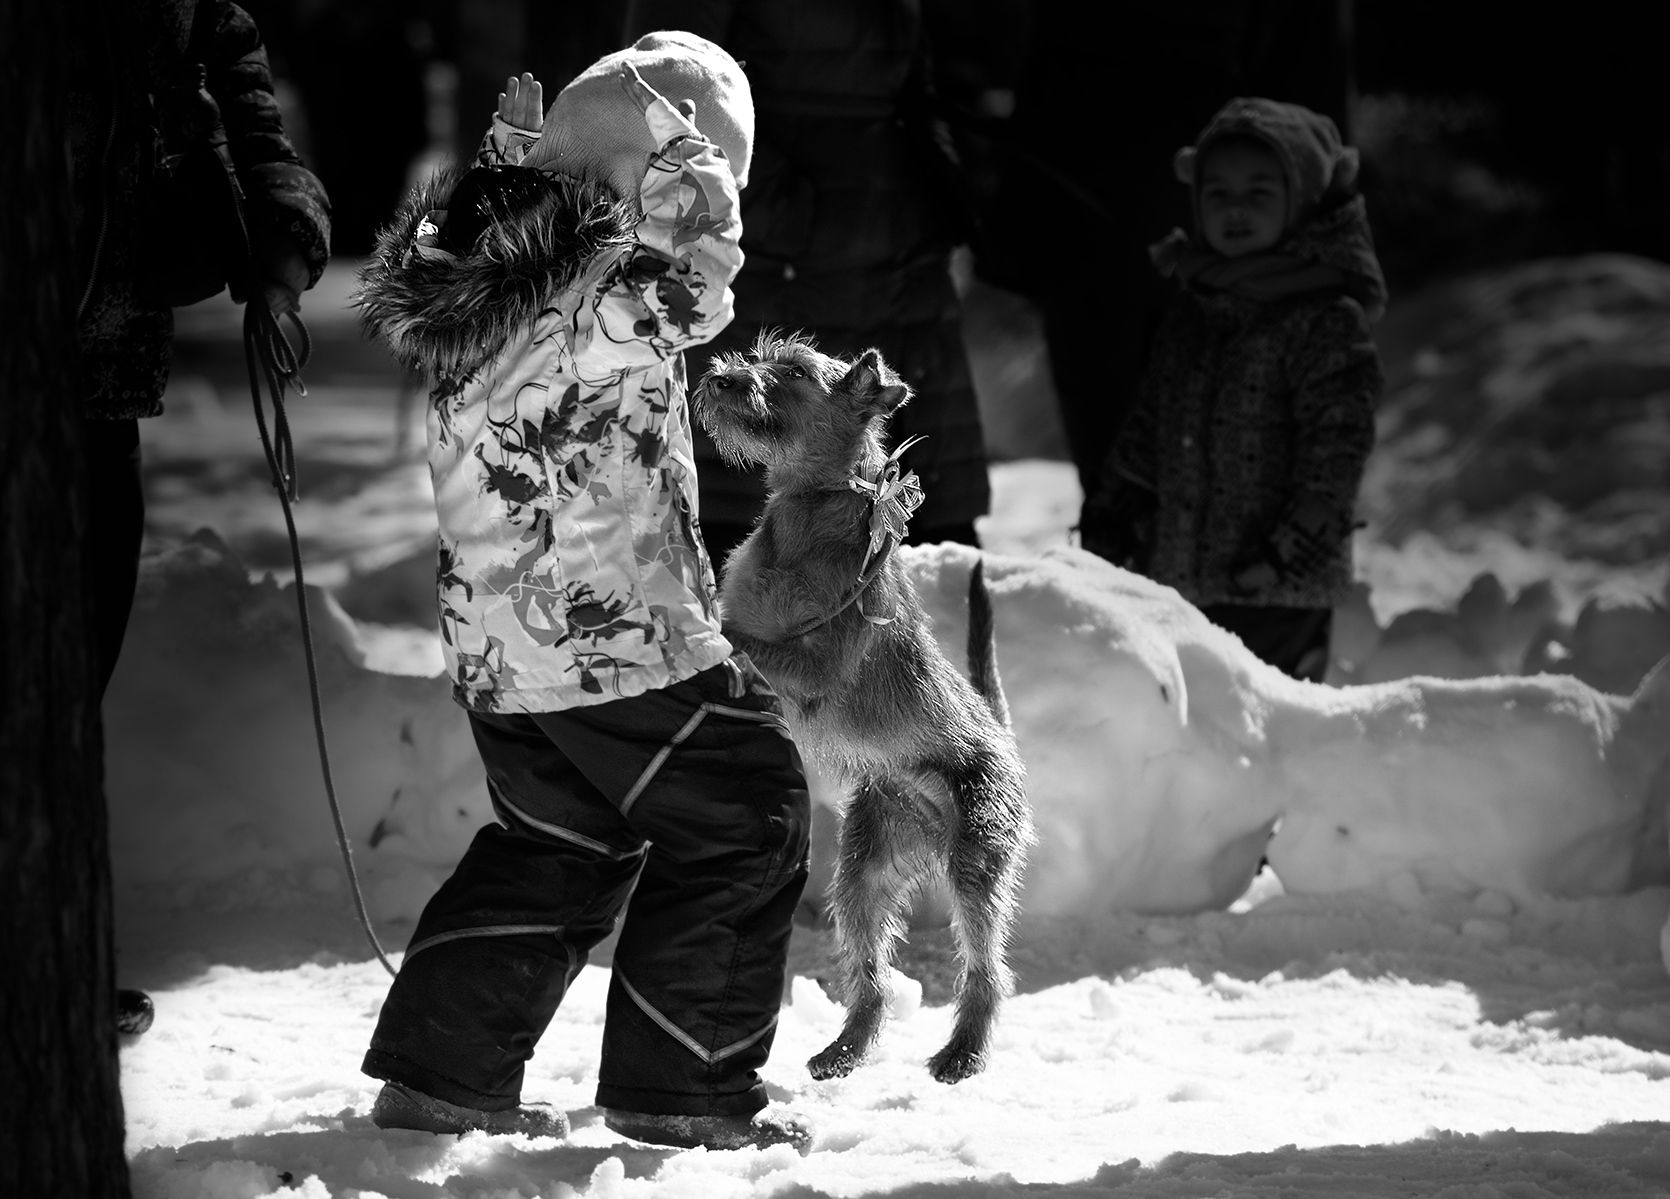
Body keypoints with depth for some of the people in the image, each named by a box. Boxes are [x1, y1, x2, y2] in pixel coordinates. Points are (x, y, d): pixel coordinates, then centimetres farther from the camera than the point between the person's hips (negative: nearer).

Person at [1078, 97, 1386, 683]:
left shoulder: (1329, 322, -7)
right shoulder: (1189, 314, 16)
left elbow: (1337, 450, -12)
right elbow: (1144, 433, 23)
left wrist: (1287, 552, -18)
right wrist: (1107, 523, 17)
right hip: (1178, 582, 7)